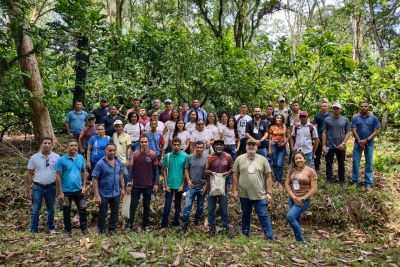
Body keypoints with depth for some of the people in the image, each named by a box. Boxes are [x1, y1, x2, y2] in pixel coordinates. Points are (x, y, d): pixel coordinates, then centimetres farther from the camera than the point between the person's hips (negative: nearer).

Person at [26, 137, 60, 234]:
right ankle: (34, 231, 16)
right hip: (37, 187, 0)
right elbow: (29, 174, 1)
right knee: (35, 210, 5)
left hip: (51, 187, 1)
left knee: (51, 209, 15)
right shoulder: (34, 157, -2)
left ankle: (51, 228, 32)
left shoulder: (56, 157, -3)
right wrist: (27, 190, -1)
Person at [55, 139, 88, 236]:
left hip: (79, 190, 3)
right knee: (67, 212, 12)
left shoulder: (81, 158, -1)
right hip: (66, 191, -2)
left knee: (82, 210, 9)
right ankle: (68, 230, 28)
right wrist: (60, 192, -11)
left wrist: (84, 186, 1)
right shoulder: (61, 160, -11)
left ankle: (84, 228, 23)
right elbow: (58, 176, -9)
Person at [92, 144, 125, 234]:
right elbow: (95, 180, -16)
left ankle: (112, 230, 36)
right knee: (103, 214, 10)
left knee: (115, 213, 17)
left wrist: (122, 188, 11)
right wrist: (97, 195, -20)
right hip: (104, 194, -5)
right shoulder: (100, 163, -17)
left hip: (116, 193, 5)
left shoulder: (118, 162, -1)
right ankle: (101, 232, 29)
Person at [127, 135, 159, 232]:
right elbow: (132, 169, 2)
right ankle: (130, 224, 18)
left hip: (148, 185, 0)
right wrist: (129, 184, 0)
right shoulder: (135, 154, -2)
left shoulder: (153, 154, -3)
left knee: (147, 206, 11)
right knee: (133, 205, 5)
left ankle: (145, 225, 23)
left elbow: (156, 170, 2)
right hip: (136, 185, 0)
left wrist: (156, 183, -2)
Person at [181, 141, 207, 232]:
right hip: (192, 186, 0)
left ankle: (198, 223, 32)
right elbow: (186, 170, 4)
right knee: (187, 205, -5)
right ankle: (184, 224, 6)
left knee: (200, 207, 14)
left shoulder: (206, 159, -4)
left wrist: (206, 185, -5)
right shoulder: (189, 157, -1)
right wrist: (188, 180, -8)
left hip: (202, 187, 1)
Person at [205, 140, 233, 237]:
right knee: (211, 209, 7)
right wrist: (208, 172, -18)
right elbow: (206, 171, 5)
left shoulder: (227, 157, 0)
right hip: (212, 186, 0)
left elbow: (231, 169, 11)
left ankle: (226, 227, 20)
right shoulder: (210, 157, -2)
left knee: (224, 209, 6)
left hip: (223, 186, 0)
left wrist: (228, 172, -10)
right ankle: (212, 228, 20)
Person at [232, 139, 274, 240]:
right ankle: (245, 235, 31)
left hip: (260, 194, -1)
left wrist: (269, 192, -4)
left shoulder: (263, 159, 0)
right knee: (245, 215, 16)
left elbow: (268, 177, 1)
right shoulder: (239, 159, 2)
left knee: (263, 216, 1)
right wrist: (234, 190, -1)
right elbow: (235, 175, 3)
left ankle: (270, 238, 9)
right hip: (244, 194, 2)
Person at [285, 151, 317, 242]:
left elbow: (314, 189, -9)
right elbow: (287, 184, 3)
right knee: (296, 220, 13)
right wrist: (293, 197, -8)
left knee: (290, 217, -17)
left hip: (304, 200, -5)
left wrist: (302, 198, -15)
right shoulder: (292, 170, 4)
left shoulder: (310, 171, -7)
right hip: (292, 199, 5)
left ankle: (301, 239, -1)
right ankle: (299, 240, 28)